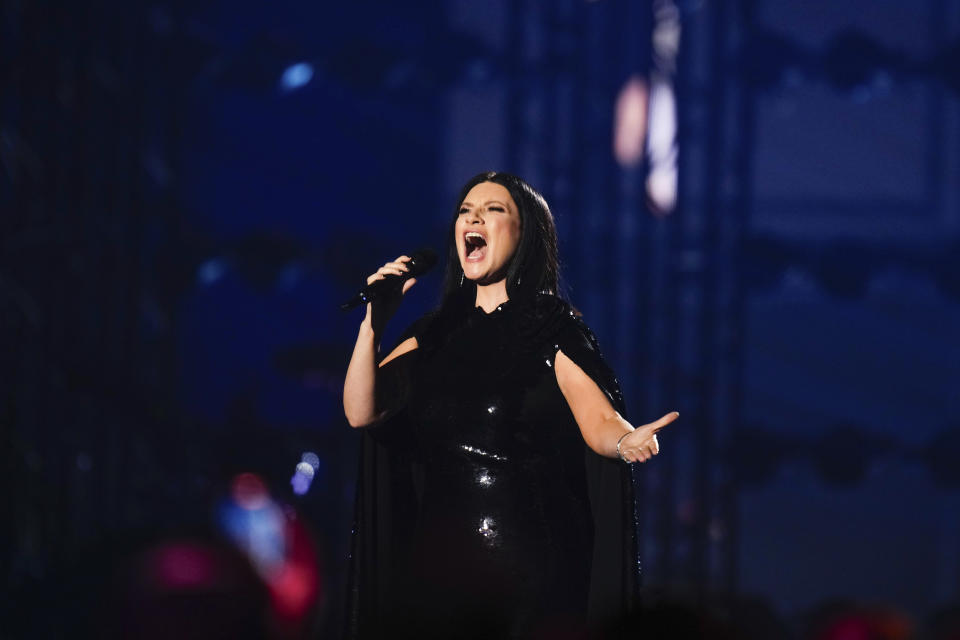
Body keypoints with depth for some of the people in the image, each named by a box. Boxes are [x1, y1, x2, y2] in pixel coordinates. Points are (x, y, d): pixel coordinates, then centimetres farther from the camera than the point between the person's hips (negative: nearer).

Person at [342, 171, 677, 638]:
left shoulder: (554, 329, -2)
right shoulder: (436, 333, 11)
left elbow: (599, 421, -16)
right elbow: (361, 411, 3)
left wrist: (626, 441, -39)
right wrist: (373, 323, -9)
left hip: (531, 563, -4)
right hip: (438, 560, 4)